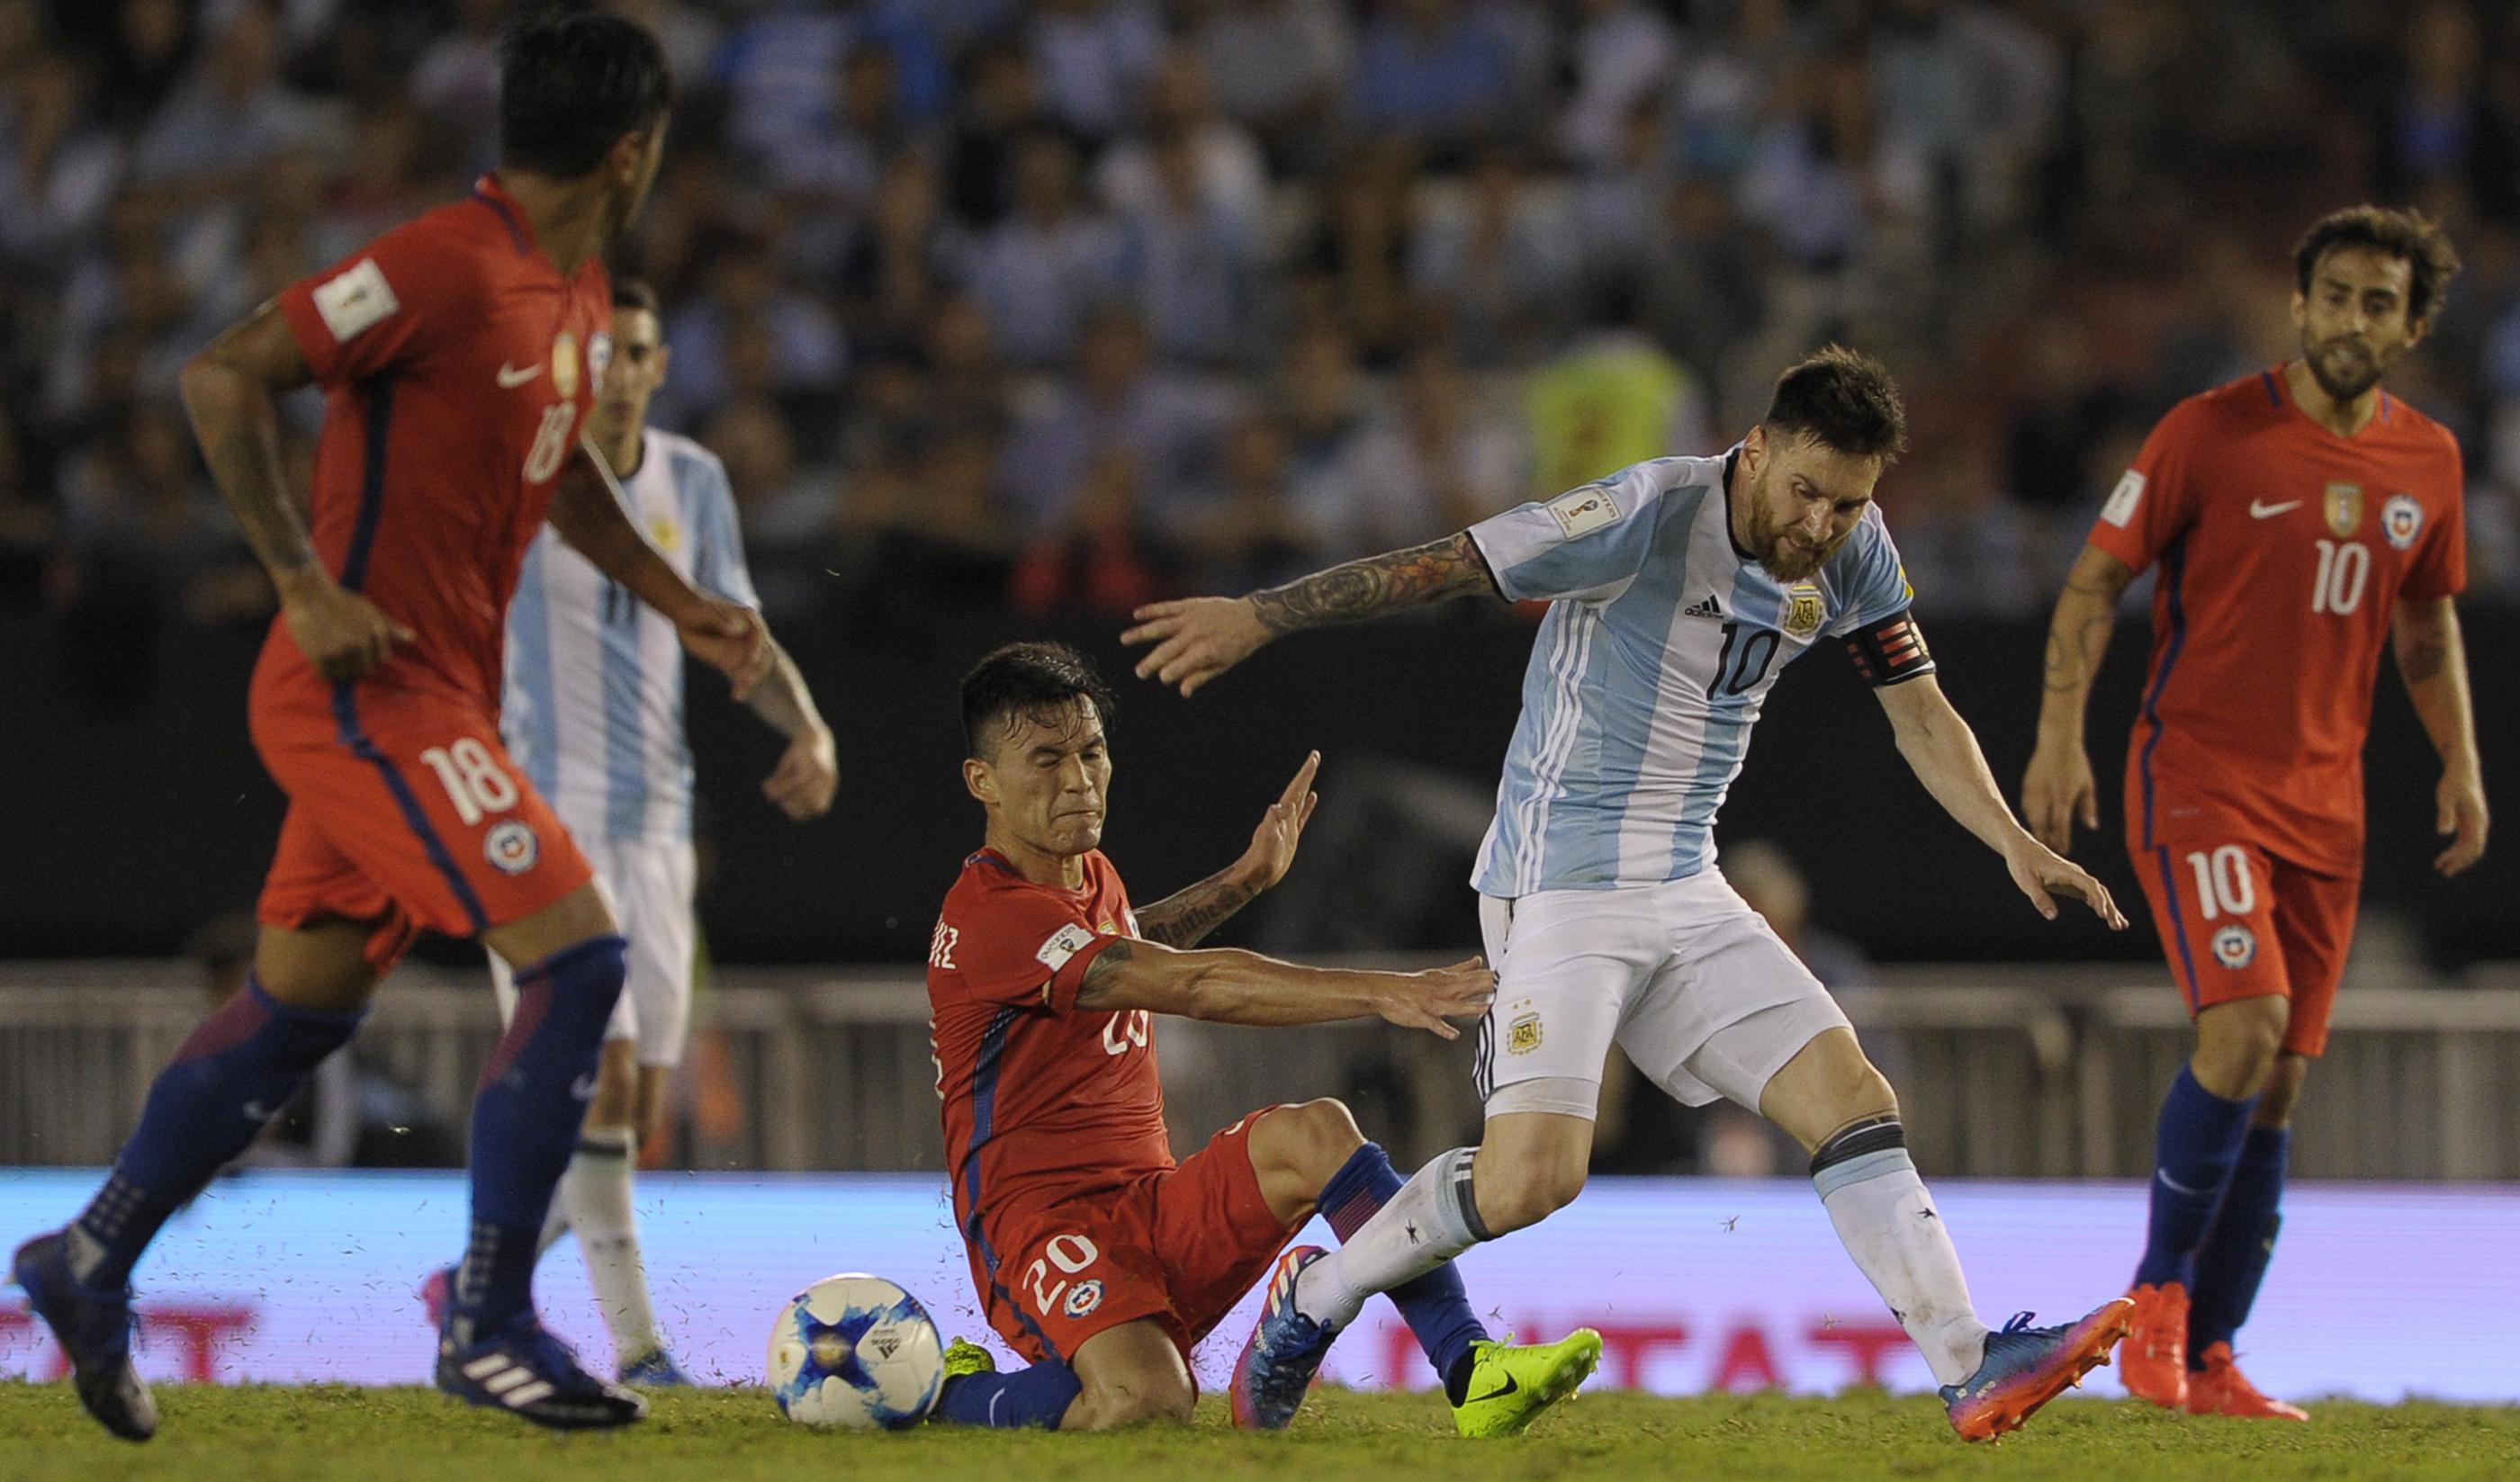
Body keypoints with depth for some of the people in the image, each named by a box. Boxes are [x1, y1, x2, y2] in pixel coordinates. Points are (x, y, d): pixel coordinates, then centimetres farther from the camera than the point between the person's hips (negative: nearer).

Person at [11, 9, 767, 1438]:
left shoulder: (579, 295, 11)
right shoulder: (444, 266, -19)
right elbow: (225, 377, -20)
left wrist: (681, 602, 19)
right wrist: (306, 585, -22)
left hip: (434, 697, 10)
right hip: (369, 689, -10)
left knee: (302, 1002, 16)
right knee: (579, 957, -15)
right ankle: (492, 1326, -9)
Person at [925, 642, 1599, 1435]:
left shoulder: (1091, 878, 15)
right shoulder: (991, 917, -18)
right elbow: (1199, 986, -28)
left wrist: (1246, 878, 38)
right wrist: (1382, 991, -34)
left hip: (1151, 1207, 8)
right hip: (1042, 1223, -8)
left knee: (1315, 1132, -19)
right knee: (1147, 1402, -35)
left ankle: (1471, 1372, -27)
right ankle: (957, 1395, -3)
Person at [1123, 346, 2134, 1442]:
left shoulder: (1855, 555, 3)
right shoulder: (1653, 516, -18)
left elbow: (1920, 713, 13)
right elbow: (1445, 564, -17)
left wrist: (2013, 843, -1)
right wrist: (1255, 616, -17)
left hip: (1686, 896, 7)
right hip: (1560, 888, -7)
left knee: (1851, 1102, -5)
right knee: (1532, 1178, -18)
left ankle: (1971, 1371, -5)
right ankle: (1311, 1304, 3)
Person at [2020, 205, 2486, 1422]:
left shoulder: (2427, 462, 7)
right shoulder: (2212, 432, -8)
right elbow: (2097, 576, -3)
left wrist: (2460, 763, 11)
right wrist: (2061, 728, -13)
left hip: (2325, 800, 5)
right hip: (2196, 775, -5)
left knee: (2277, 1087, 4)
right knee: (2246, 1022, -23)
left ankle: (2206, 1358, 11)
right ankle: (2160, 1287, -5)